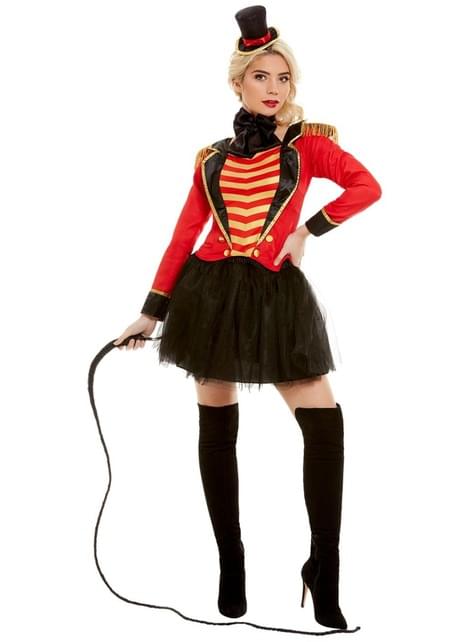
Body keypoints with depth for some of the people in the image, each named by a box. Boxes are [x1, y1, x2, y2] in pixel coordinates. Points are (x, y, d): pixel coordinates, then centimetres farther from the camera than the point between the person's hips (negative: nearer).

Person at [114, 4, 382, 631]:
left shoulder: (307, 143, 6)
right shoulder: (213, 157, 11)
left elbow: (368, 186, -7)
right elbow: (184, 236, 10)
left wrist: (307, 230, -12)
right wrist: (152, 311, 7)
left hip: (276, 293, -2)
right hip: (211, 292, 2)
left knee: (324, 420, -11)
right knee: (217, 428, 5)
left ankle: (323, 569, 3)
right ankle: (231, 563, 19)